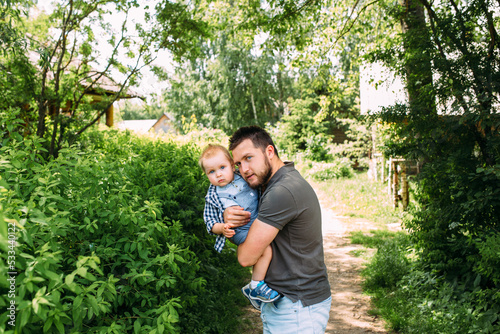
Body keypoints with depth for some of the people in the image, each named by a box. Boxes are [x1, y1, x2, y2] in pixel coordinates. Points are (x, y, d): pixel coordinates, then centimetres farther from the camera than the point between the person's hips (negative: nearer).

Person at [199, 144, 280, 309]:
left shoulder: (243, 177, 5)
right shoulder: (212, 197, -4)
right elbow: (210, 222, -3)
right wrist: (222, 228, -22)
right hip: (240, 232, -6)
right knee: (266, 250, -24)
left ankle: (252, 288, 24)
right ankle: (256, 287, -9)